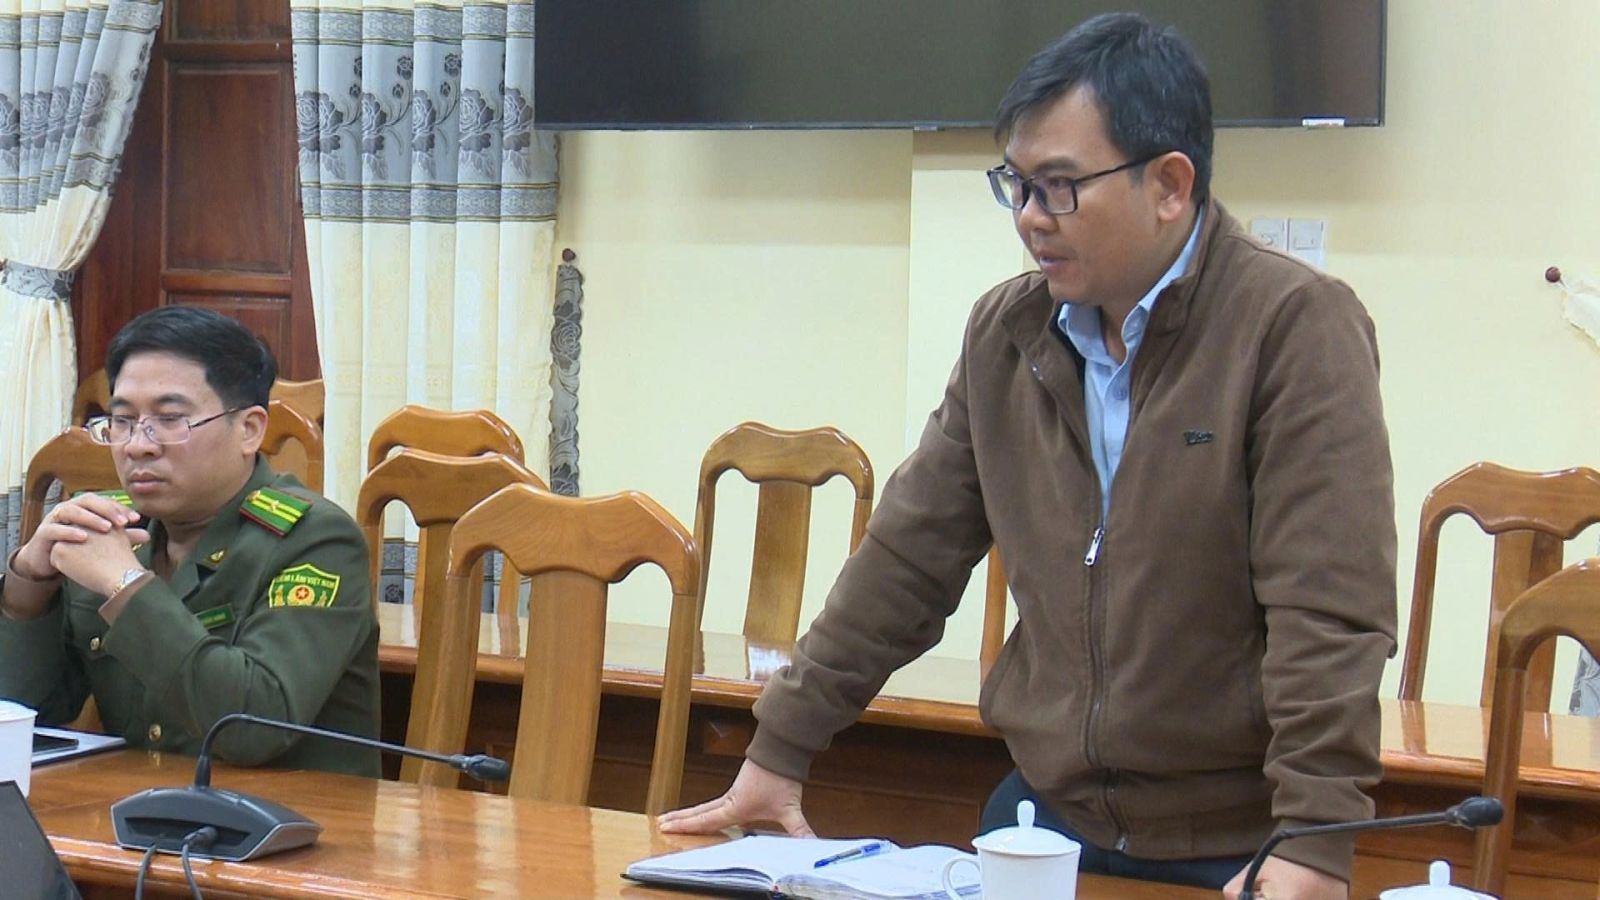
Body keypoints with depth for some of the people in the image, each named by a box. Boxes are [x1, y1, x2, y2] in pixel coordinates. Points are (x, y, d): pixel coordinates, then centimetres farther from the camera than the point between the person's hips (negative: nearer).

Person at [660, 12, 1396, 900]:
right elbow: (908, 555, 11)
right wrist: (778, 750, 10)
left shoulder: (1296, 326, -13)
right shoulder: (1005, 333, 6)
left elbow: (1330, 613, -20)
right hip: (1044, 817, 6)